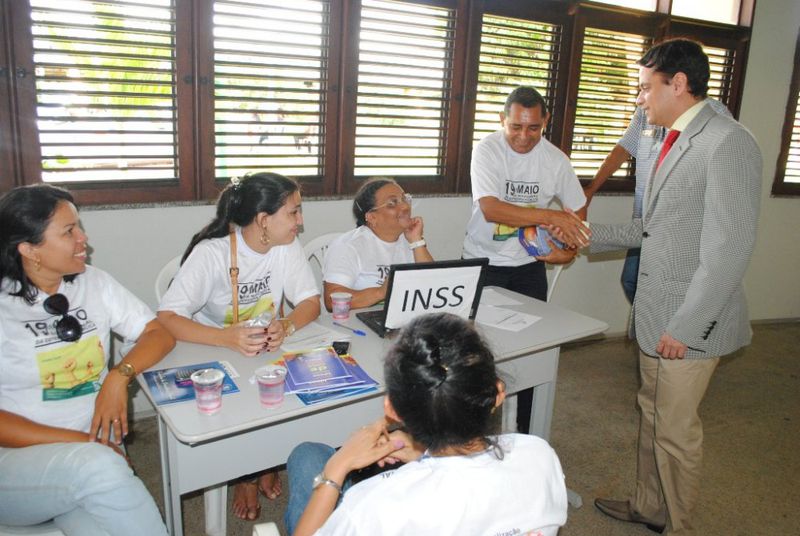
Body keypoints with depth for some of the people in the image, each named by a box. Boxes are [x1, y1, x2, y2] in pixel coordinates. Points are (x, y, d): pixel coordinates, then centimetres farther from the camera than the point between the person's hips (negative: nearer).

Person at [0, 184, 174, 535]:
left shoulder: (93, 282, 5)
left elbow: (160, 333, 6)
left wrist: (120, 375, -13)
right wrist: (83, 442, -19)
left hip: (94, 450, 2)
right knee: (98, 466, -33)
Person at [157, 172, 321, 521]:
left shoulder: (287, 247, -8)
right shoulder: (211, 253, -22)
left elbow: (310, 302, -8)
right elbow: (166, 318, -28)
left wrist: (285, 326, -32)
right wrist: (228, 338, -45)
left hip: (267, 352, 4)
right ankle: (245, 476, 4)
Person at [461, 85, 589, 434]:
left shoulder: (555, 159, -3)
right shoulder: (487, 150, -14)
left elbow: (578, 210, 9)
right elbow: (491, 209, -27)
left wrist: (569, 250, -8)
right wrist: (551, 216, -33)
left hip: (530, 264, 3)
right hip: (483, 262, -3)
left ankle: (524, 431, 20)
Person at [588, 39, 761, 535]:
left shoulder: (727, 143, -18)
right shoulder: (676, 142, 11)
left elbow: (729, 248, -22)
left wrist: (685, 325, -20)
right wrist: (592, 235, 17)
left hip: (690, 323, -9)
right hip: (656, 310, 9)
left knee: (676, 430, 6)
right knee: (652, 413, 20)